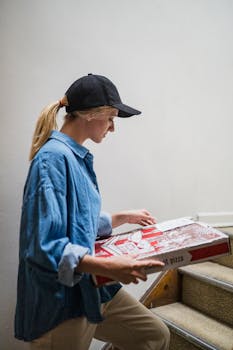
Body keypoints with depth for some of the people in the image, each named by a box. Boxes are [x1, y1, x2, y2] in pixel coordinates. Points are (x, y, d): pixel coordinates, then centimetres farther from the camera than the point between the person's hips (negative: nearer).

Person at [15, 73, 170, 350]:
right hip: (61, 301, -9)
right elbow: (45, 247, -28)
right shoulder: (54, 157, -21)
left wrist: (124, 217, 17)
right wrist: (109, 267, -35)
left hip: (92, 287, 9)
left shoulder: (79, 156, 8)